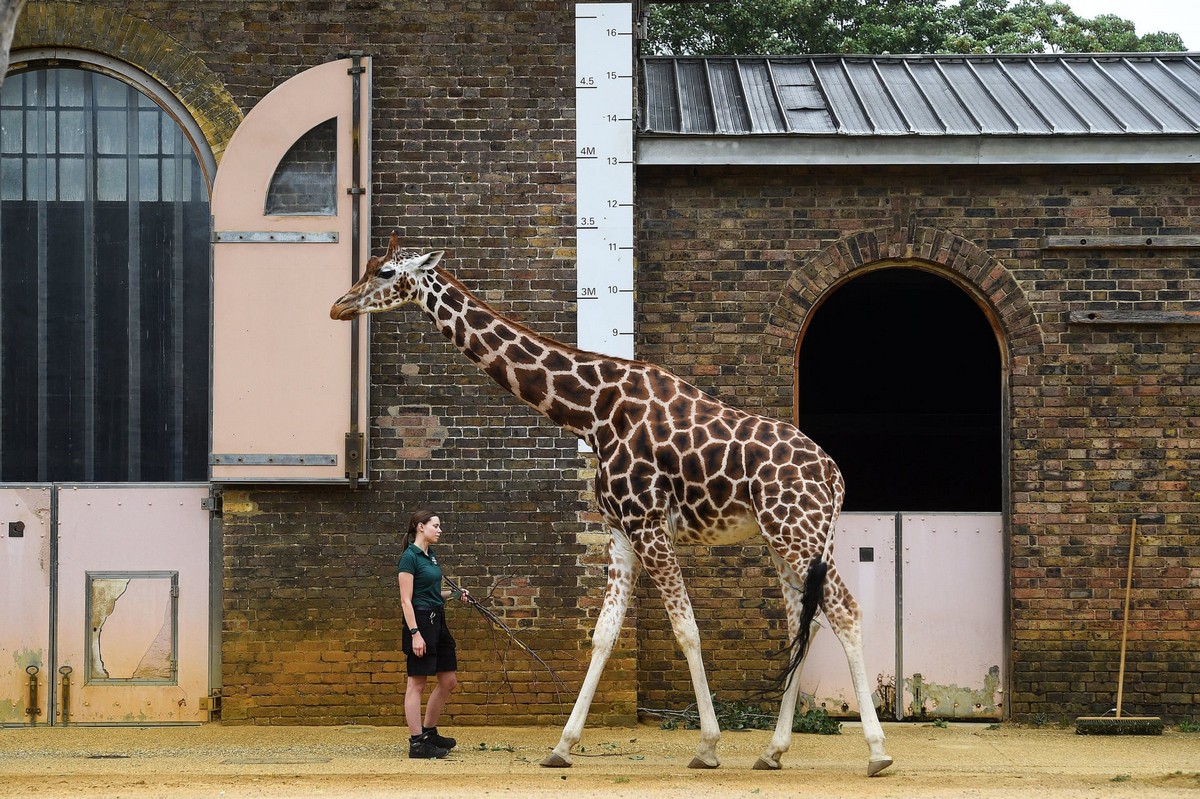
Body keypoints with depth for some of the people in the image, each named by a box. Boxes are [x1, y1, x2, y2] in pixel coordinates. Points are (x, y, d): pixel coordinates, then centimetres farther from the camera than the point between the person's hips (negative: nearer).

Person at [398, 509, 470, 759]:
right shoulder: (410, 557, -12)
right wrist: (415, 633, -21)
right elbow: (406, 600, -16)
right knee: (417, 683, -4)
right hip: (420, 620, -9)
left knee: (448, 679, 12)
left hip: (437, 621, 9)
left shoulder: (431, 556, 15)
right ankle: (417, 743, -1)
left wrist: (453, 593, 9)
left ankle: (429, 732, 24)